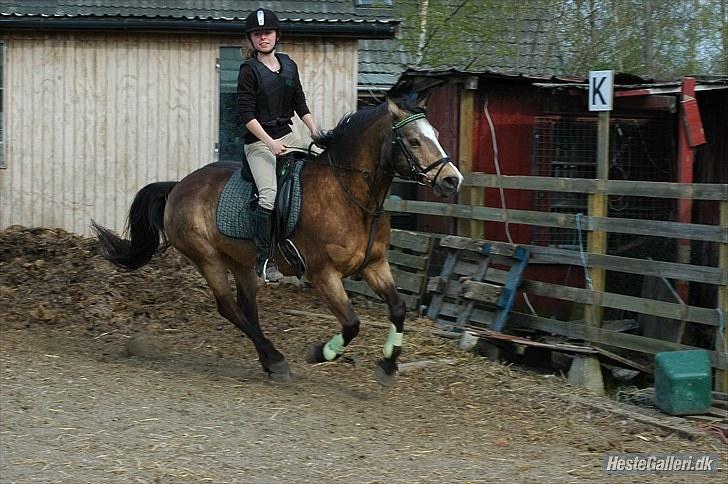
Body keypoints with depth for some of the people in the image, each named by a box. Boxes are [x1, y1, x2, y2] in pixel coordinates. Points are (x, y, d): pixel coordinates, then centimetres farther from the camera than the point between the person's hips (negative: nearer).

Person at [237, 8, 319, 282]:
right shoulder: (249, 70, -8)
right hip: (259, 142, -7)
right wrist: (270, 143, -20)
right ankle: (264, 262, -19)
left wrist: (315, 131, 3)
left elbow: (300, 105, 16)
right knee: (270, 195, -23)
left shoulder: (289, 65, 11)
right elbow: (246, 114, -13)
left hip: (287, 136, 7)